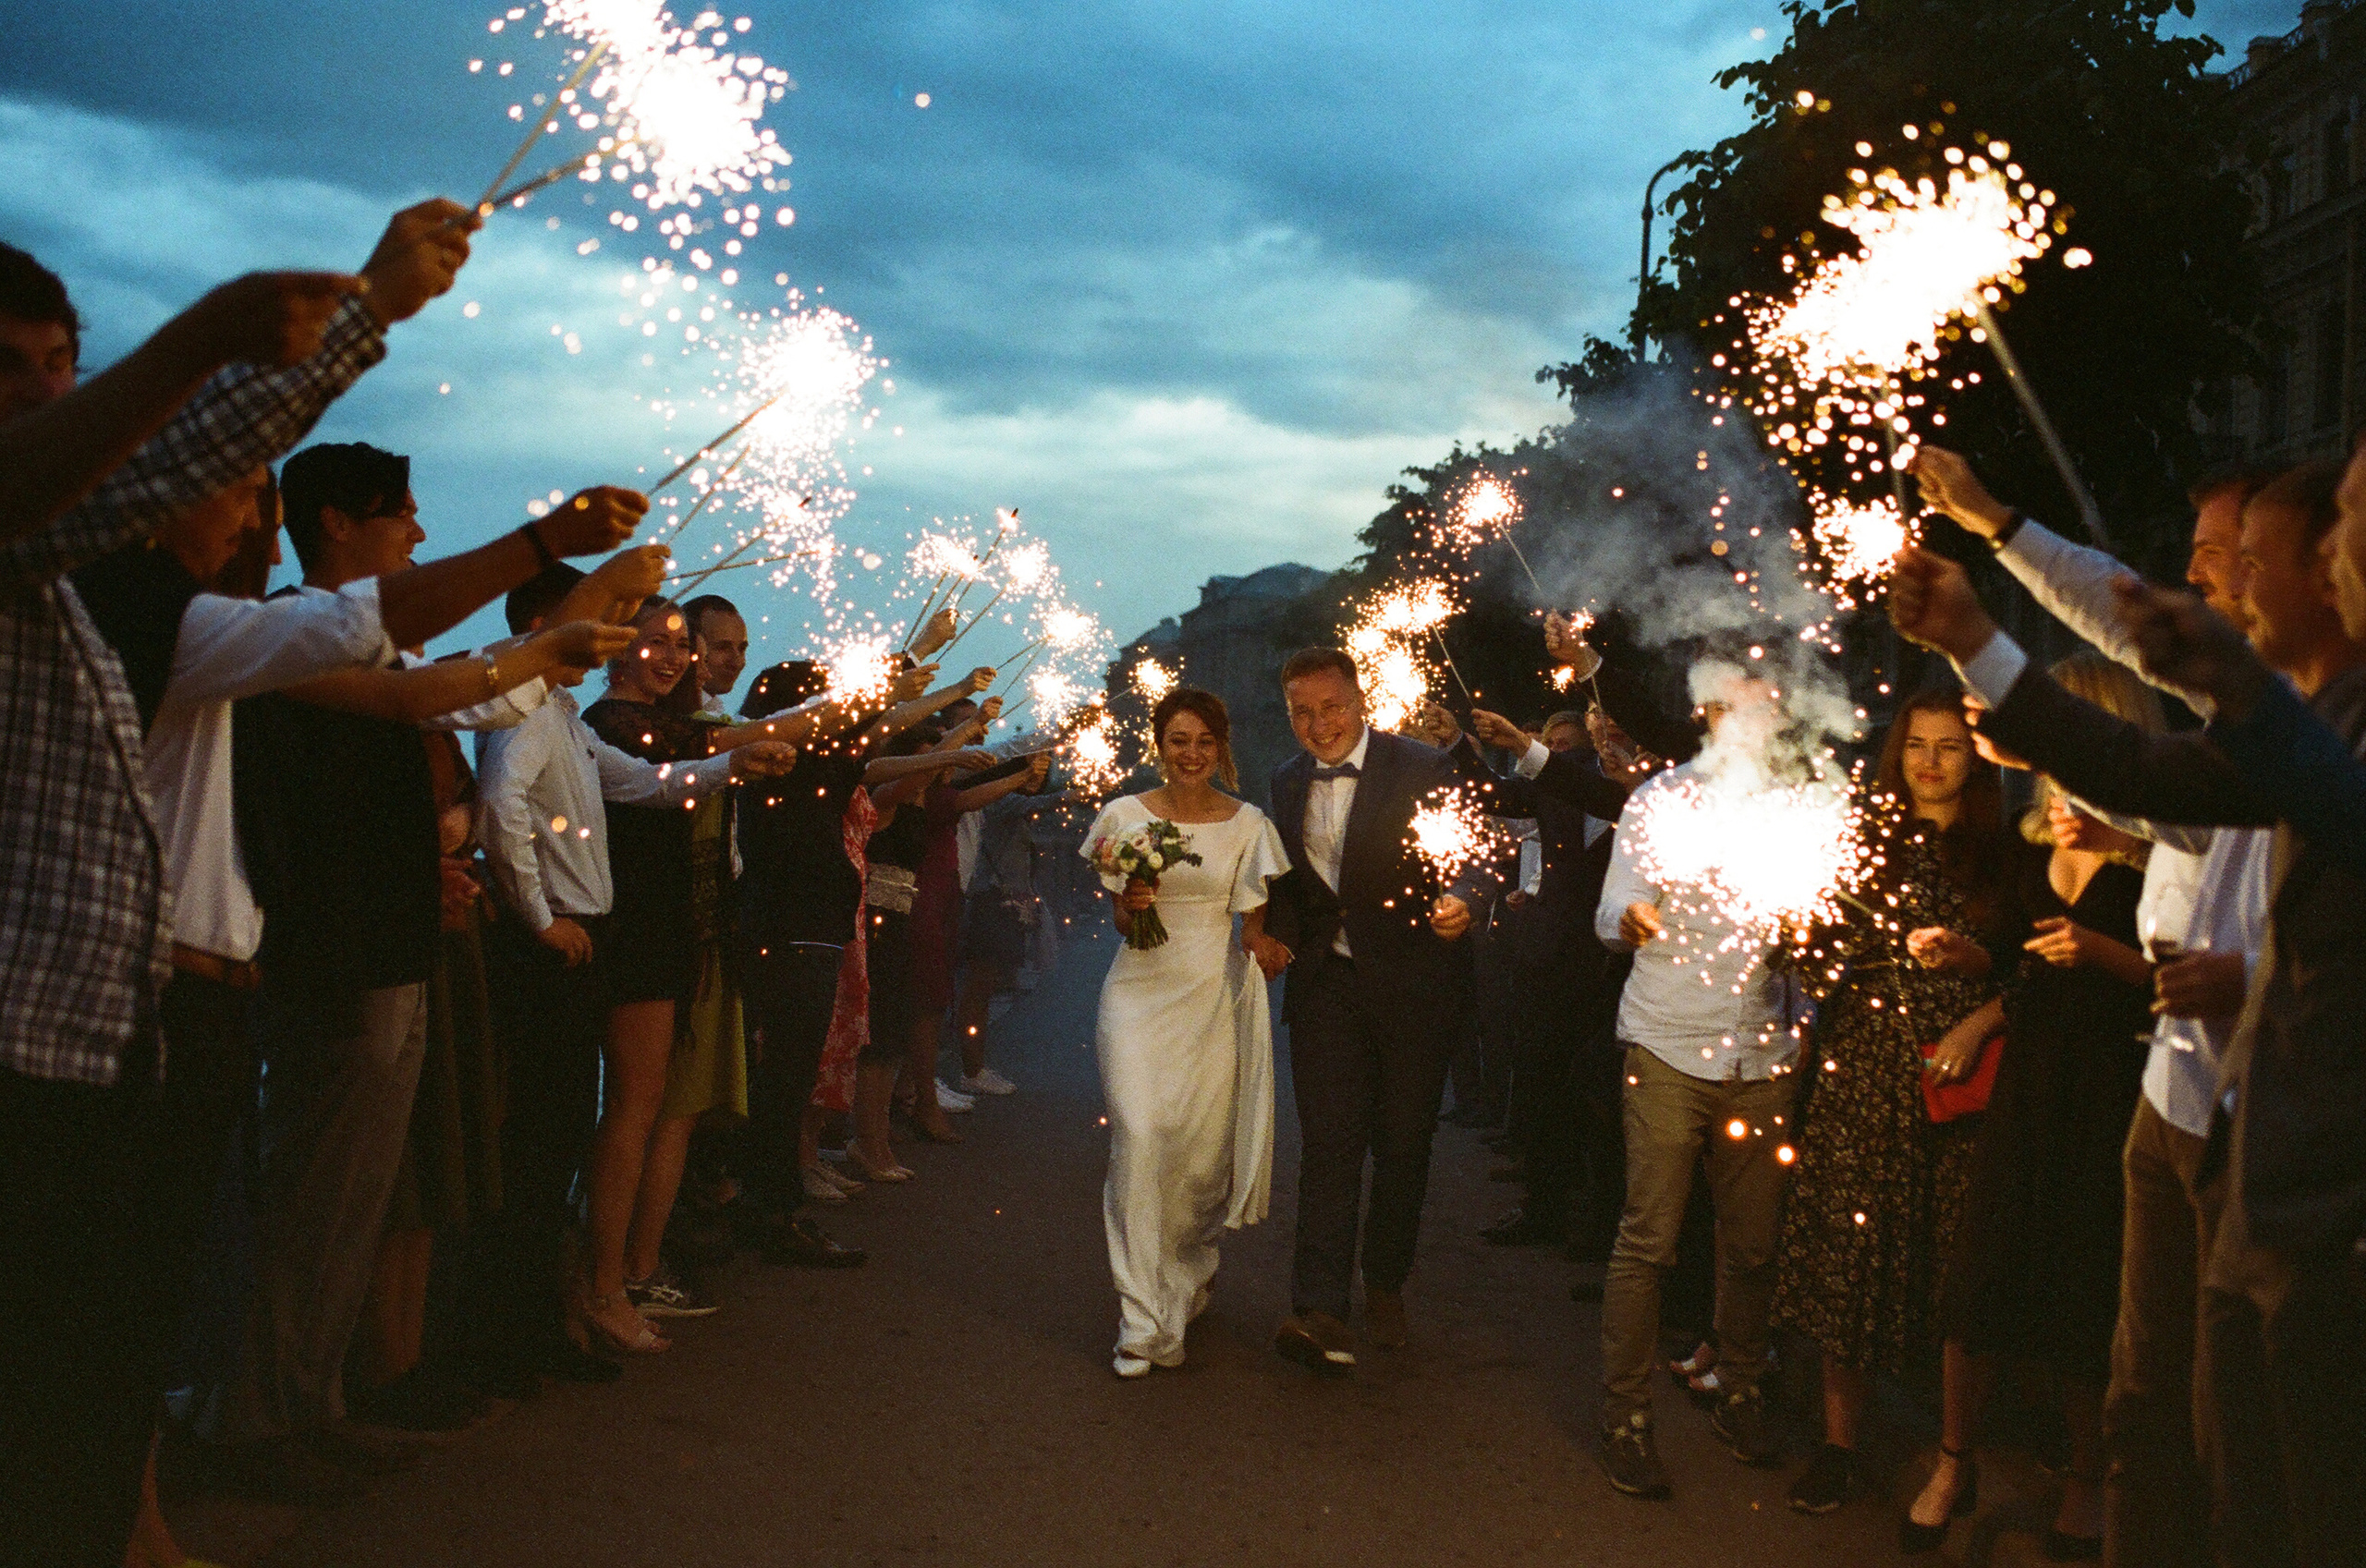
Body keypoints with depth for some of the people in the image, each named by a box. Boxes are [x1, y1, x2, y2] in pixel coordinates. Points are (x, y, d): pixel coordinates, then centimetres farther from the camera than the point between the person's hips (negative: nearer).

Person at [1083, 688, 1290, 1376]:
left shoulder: (1248, 825, 5)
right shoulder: (1126, 816, 4)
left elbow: (1253, 921, 10)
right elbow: (1121, 921, 6)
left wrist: (1262, 945, -13)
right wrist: (1131, 904, -17)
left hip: (1215, 999, 1)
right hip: (1142, 993, -1)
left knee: (1205, 1150, 2)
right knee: (1140, 1138, -14)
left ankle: (1190, 1273, 33)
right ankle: (1146, 1324, -11)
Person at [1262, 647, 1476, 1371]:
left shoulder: (1423, 769, -9)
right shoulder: (1287, 782, 7)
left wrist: (1458, 902, -34)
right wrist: (1277, 938, -1)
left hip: (1411, 985, -2)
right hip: (1325, 985, 3)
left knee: (1403, 1144, 9)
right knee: (1327, 1143, -5)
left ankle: (1386, 1286, 28)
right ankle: (1319, 1310, -9)